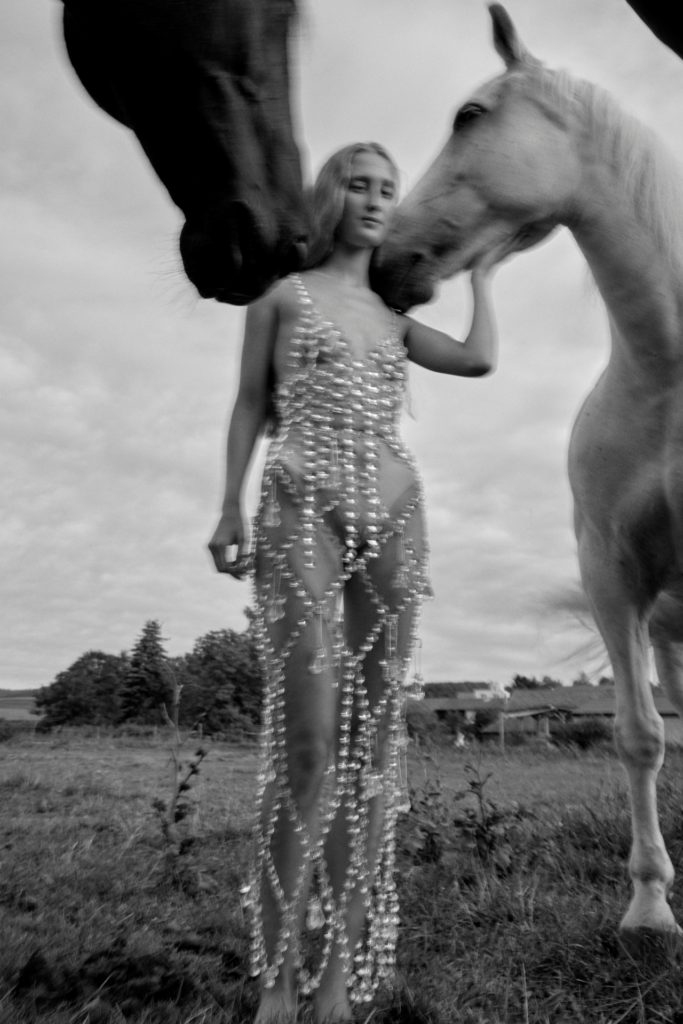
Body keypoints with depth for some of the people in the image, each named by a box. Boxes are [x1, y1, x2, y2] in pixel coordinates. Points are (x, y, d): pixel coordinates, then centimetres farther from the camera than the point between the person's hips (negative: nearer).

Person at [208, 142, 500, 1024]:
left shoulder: (393, 316, 24)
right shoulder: (283, 293, 14)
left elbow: (479, 360, 11)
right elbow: (250, 406, 9)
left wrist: (479, 271, 28)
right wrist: (230, 507, -3)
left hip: (394, 514, 5)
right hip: (303, 508, -4)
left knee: (373, 734, -1)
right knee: (306, 736, -14)